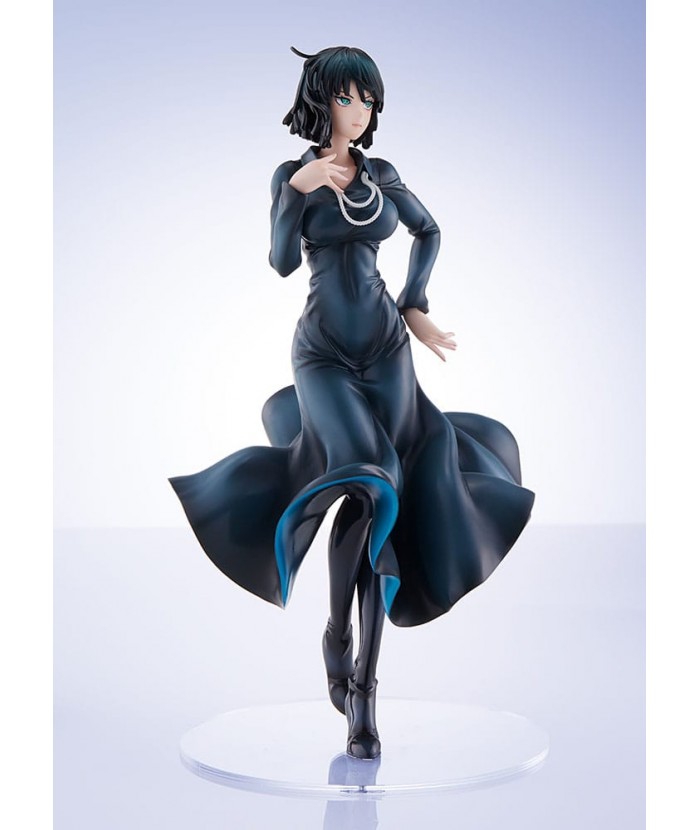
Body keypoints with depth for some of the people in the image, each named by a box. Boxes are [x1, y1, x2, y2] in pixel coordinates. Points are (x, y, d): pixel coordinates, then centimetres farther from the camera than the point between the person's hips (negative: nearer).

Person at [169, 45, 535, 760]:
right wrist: (299, 188, -21)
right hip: (322, 350, -3)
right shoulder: (292, 174, 3)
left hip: (386, 347, 3)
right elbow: (282, 262, -10)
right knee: (366, 484, -24)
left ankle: (363, 685, 3)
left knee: (383, 501, -4)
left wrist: (415, 306, 15)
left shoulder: (381, 174, 10)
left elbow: (429, 231, 25)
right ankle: (337, 635, 2)